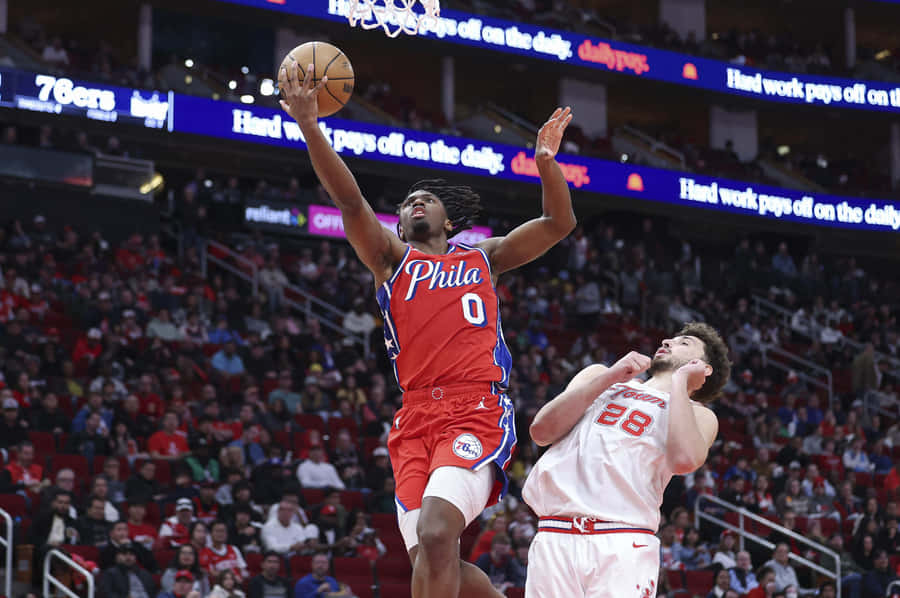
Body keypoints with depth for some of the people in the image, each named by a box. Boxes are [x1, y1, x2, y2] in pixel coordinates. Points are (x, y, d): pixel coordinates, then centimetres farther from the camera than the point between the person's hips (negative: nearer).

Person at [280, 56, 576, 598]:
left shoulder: (483, 258, 22)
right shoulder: (392, 258, 20)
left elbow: (560, 224, 17)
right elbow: (350, 200, 5)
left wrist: (546, 161, 1)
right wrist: (309, 125, -9)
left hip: (478, 415, -3)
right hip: (416, 420, 3)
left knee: (435, 534, -26)